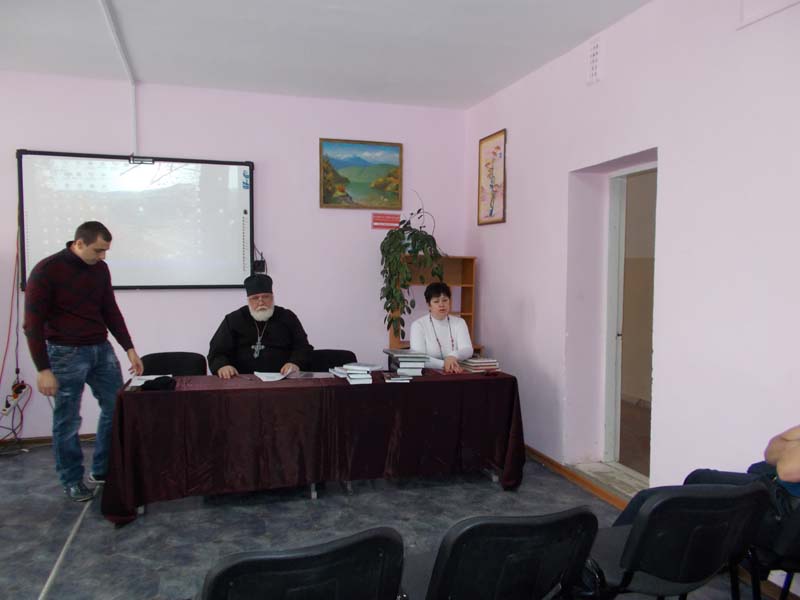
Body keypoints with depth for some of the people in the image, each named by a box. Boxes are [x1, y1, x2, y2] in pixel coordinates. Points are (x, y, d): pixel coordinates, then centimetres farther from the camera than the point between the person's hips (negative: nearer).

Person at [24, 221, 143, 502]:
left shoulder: (100, 269, 5)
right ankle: (72, 481, 22)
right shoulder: (47, 270, -12)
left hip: (102, 350, 6)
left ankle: (103, 470, 26)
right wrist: (43, 369, -15)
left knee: (117, 408, 8)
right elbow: (33, 323, -11)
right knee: (67, 421, 4)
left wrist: (129, 348, 3)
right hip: (66, 354, -6)